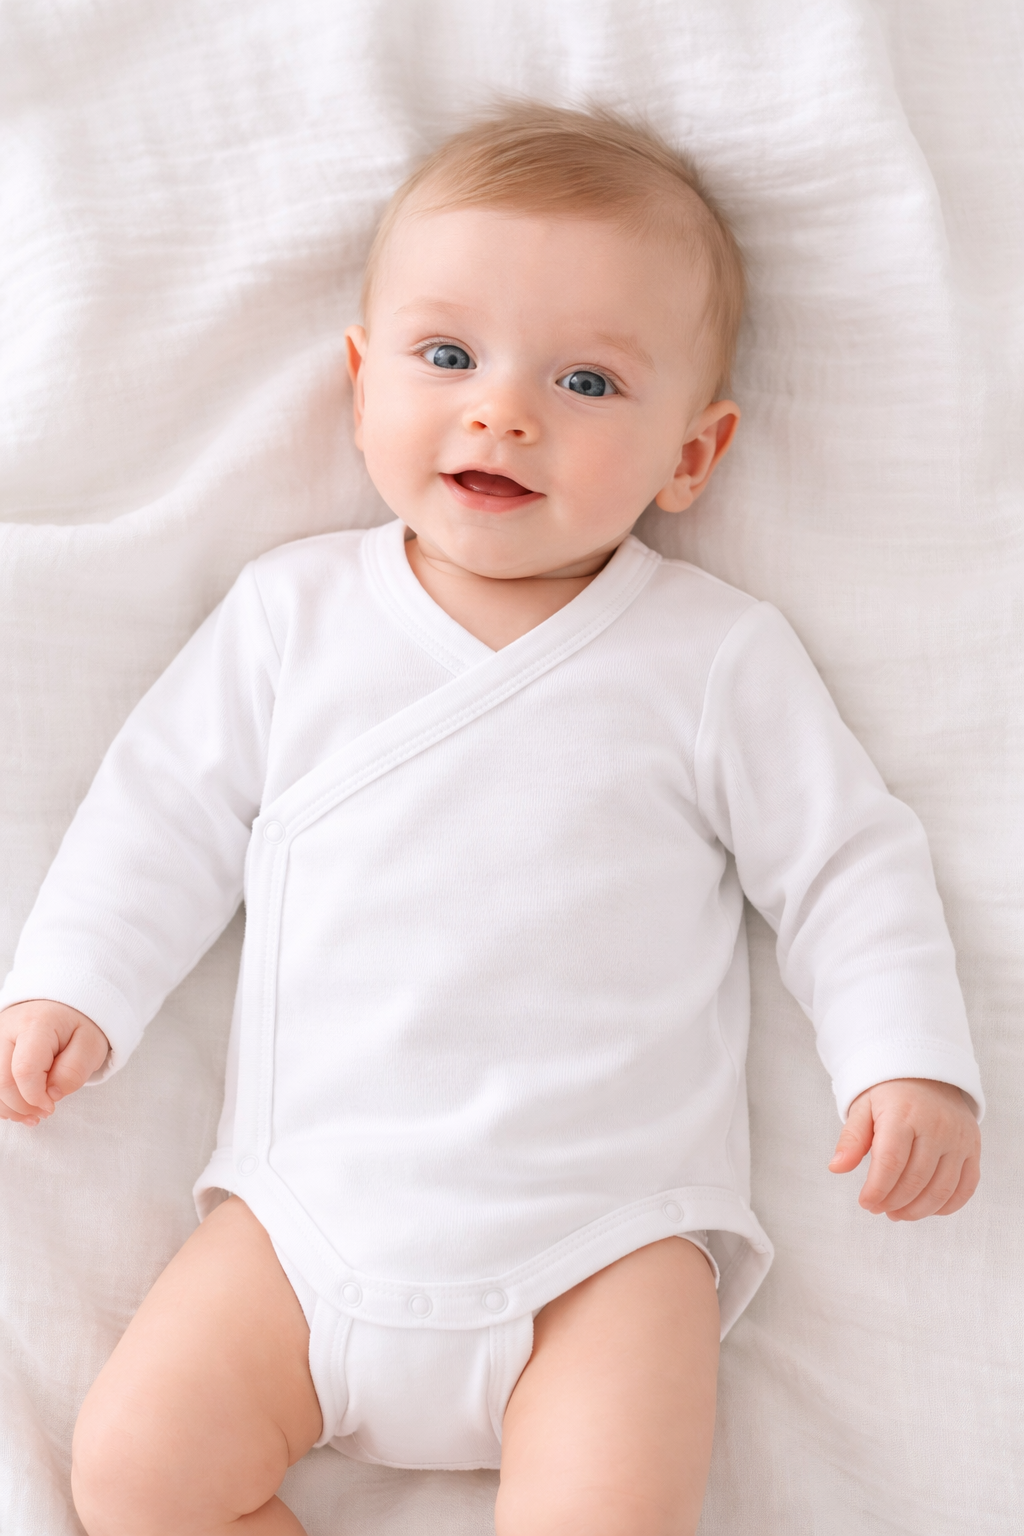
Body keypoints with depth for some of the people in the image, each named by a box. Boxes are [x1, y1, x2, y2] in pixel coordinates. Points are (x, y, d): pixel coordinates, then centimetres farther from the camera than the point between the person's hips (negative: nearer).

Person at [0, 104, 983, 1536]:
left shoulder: (716, 654, 0)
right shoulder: (295, 610, 5)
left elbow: (844, 863, 4)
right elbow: (169, 808, 11)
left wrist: (910, 1062, -6)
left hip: (606, 1232, -2)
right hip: (311, 1205, 3)